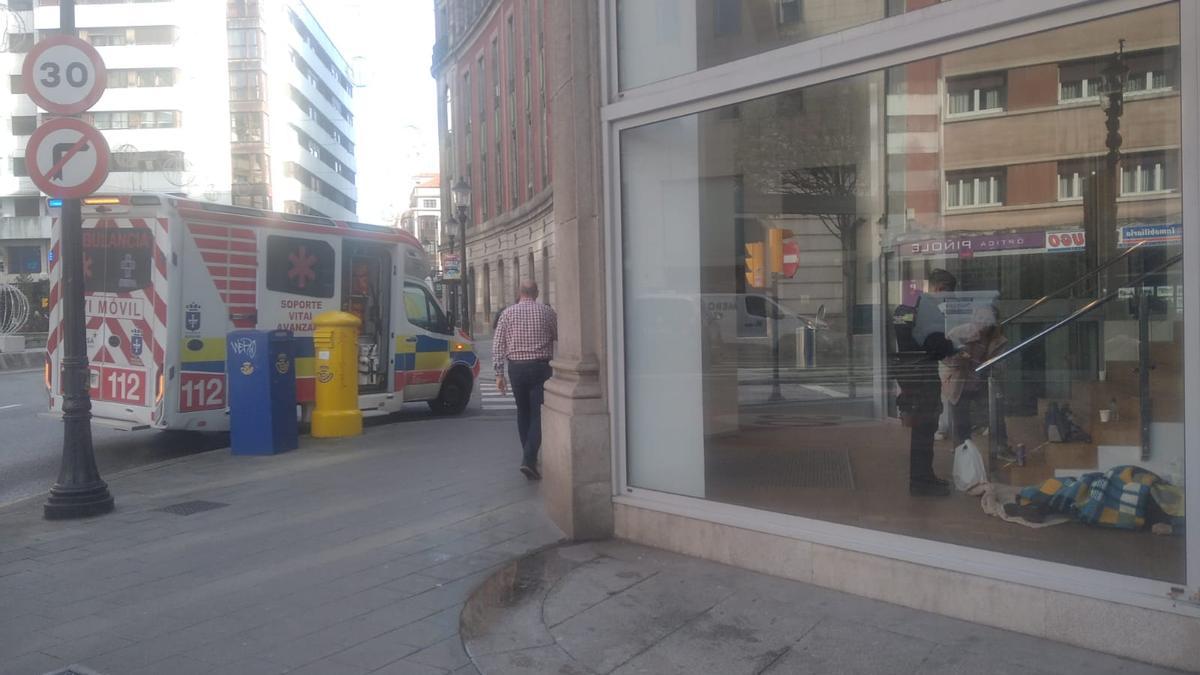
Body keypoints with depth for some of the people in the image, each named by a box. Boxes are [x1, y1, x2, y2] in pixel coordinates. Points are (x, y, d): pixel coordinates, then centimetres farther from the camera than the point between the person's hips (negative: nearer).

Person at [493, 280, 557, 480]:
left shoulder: (508, 312, 2)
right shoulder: (547, 312, -2)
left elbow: (497, 345, -2)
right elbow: (559, 336, 8)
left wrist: (499, 373, 1)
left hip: (516, 367, 3)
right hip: (540, 367, -2)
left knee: (523, 412, 18)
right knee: (538, 414, -2)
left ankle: (528, 456, 29)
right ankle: (529, 460, -17)